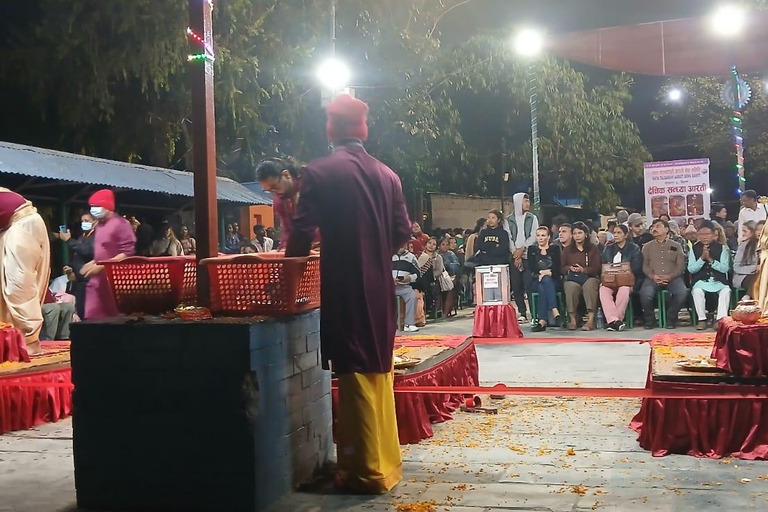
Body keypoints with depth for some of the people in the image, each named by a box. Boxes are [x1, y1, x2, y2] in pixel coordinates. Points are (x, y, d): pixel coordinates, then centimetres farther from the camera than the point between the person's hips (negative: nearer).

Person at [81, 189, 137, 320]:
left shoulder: (120, 224, -10)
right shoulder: (99, 225, 16)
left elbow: (128, 253, -17)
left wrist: (101, 266, -19)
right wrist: (93, 263, 9)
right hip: (98, 281, 8)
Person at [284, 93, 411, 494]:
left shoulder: (318, 172, -9)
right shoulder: (386, 174, 4)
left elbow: (303, 233, -12)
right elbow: (402, 232, 6)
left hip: (343, 285, -5)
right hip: (380, 285, 5)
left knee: (355, 372, 1)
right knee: (378, 369, 16)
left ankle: (365, 471, 8)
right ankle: (386, 461, 26)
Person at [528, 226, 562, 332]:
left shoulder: (555, 249, 13)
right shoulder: (532, 249, 17)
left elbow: (558, 268, 1)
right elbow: (531, 268, 5)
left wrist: (548, 273, -15)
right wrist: (541, 273, -13)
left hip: (554, 280, -1)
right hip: (537, 281, 1)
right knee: (542, 287, -36)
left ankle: (542, 321, -47)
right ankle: (555, 311, -50)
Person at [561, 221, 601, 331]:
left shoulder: (593, 248, 11)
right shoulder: (567, 250, 19)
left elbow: (596, 268, 2)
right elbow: (562, 268, 14)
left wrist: (584, 270, -15)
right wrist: (570, 268, -8)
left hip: (590, 277, -1)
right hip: (572, 278, 1)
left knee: (589, 286, -37)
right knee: (571, 287, -35)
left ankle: (591, 320, -41)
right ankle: (572, 319, -32)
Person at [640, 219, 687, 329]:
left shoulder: (676, 246, 17)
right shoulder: (647, 246, 19)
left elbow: (681, 266, 7)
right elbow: (644, 265, 9)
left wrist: (669, 276, -11)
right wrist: (653, 276, -12)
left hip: (672, 278, 0)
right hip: (652, 278, 0)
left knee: (682, 292, -31)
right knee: (645, 293, -33)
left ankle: (671, 318, -7)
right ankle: (649, 319, -7)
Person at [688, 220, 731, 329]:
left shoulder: (722, 248, 4)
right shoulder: (695, 248, 7)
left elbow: (725, 268, -5)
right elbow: (691, 269, 0)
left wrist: (710, 260, -16)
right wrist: (702, 258, -14)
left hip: (718, 280, 0)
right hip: (701, 280, 0)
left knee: (726, 290, -31)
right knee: (697, 291, -32)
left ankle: (721, 319, -28)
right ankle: (702, 319, -22)